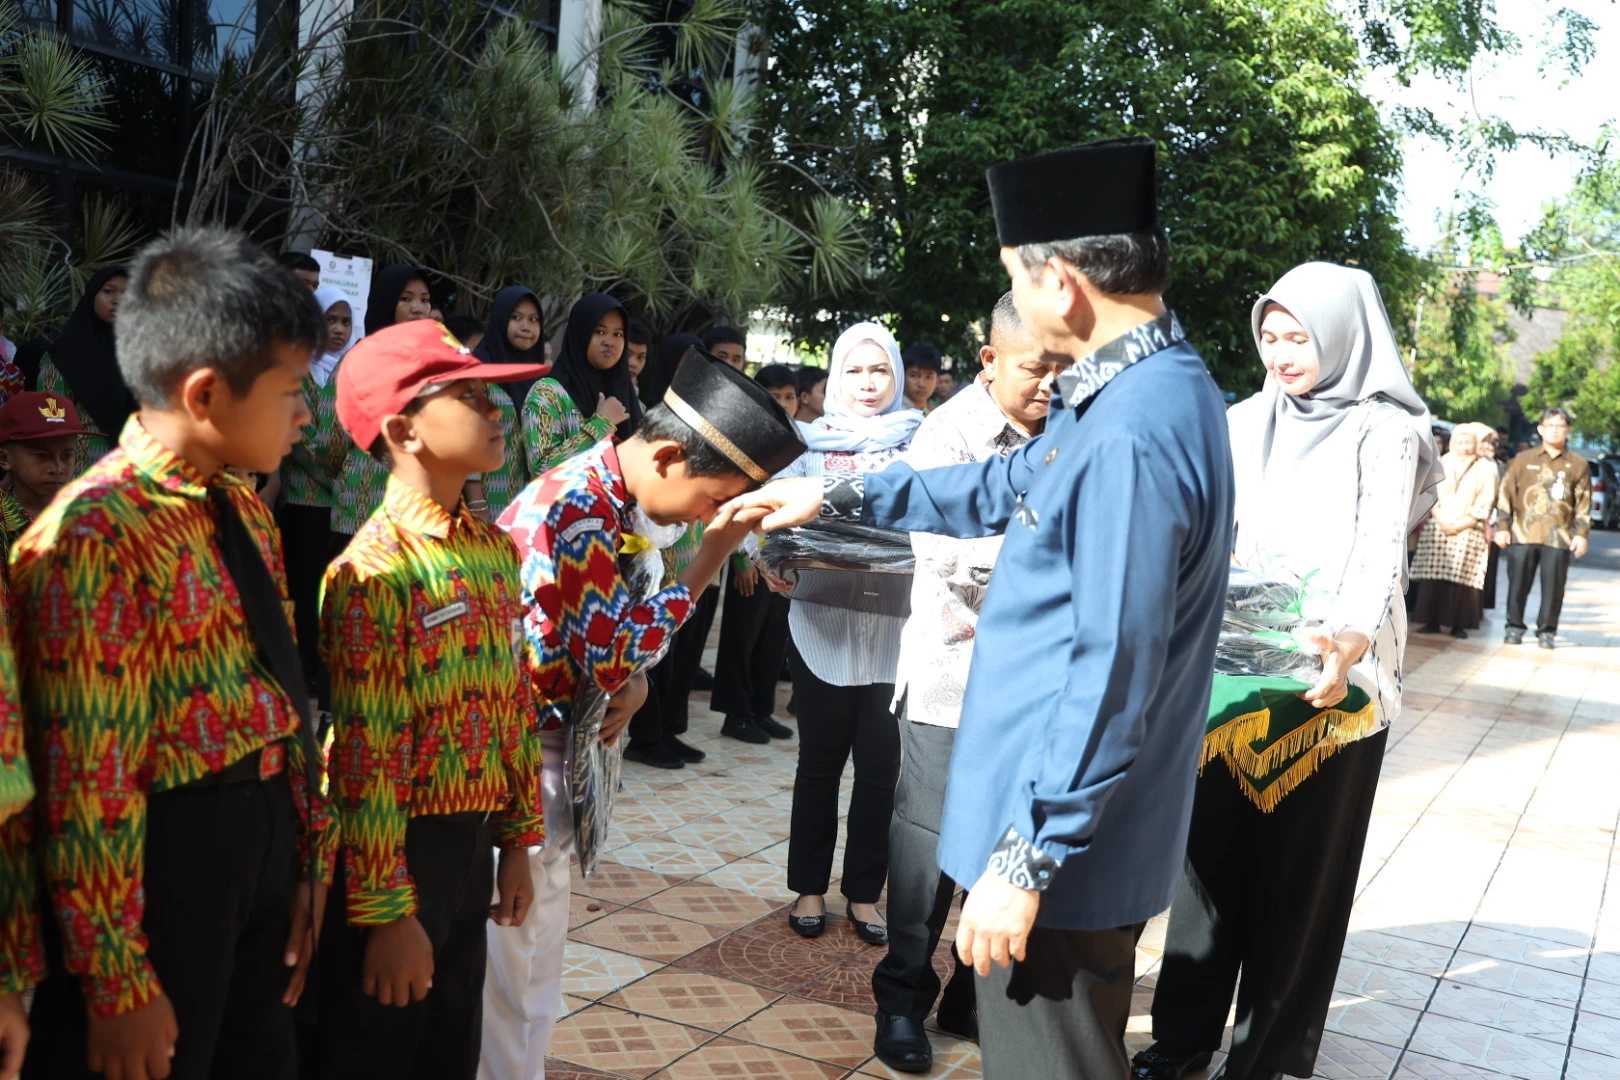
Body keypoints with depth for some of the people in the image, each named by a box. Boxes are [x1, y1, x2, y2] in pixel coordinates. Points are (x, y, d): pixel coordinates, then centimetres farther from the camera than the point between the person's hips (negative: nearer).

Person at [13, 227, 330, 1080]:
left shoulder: (245, 511, 8)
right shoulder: (97, 535, -19)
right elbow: (88, 781, -20)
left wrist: (311, 854, 12)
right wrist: (119, 985, -16)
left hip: (265, 843, 8)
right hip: (160, 862, -8)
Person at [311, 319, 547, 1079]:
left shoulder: (494, 550, 4)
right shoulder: (374, 571, -19)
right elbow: (364, 760, -20)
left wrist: (518, 840, 13)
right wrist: (387, 914, -18)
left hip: (470, 844, 7)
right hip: (398, 848, -7)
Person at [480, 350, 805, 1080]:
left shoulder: (608, 498, 5)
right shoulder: (576, 508, -24)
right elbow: (610, 656, -22)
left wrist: (634, 681, -7)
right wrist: (713, 554, -20)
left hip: (548, 751, 9)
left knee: (537, 951, 19)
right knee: (509, 956, 4)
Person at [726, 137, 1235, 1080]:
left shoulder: (1134, 432, -27)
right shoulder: (1144, 385, 7)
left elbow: (1112, 675, -27)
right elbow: (1003, 491, 19)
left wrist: (1028, 859, -21)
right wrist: (838, 495, 21)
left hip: (1066, 839, -10)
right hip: (1077, 825, 10)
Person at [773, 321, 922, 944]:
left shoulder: (918, 443, 6)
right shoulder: (811, 442, 6)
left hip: (894, 627, 0)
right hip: (824, 621, 0)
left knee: (880, 763, 4)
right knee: (820, 760, 9)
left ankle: (864, 892, 19)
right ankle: (809, 887, 22)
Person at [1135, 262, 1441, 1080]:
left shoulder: (1385, 433, -6)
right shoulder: (1243, 424, 7)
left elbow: (1379, 554, -19)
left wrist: (1351, 642, -38)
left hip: (1332, 681, -4)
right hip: (1233, 670, 4)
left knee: (1300, 870, 6)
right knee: (1211, 852, 9)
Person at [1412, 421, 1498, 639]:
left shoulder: (1485, 469, 6)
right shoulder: (1442, 464, 11)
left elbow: (1485, 504, 1)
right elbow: (1431, 494, 6)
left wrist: (1462, 523, -10)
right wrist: (1440, 519, -9)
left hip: (1468, 531, -2)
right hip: (1437, 528, 2)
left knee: (1462, 579, -7)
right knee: (1433, 578, -3)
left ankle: (1459, 624, -3)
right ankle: (1432, 621, 1)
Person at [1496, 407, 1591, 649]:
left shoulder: (1578, 464, 9)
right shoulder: (1524, 459, 8)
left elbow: (1583, 503, 7)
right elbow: (1506, 493, 7)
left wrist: (1581, 533, -1)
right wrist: (1502, 527, 1)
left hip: (1558, 537, 0)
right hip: (1522, 534, 0)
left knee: (1553, 587, 1)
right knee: (1518, 583, 2)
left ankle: (1547, 631, 11)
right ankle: (1514, 626, 14)